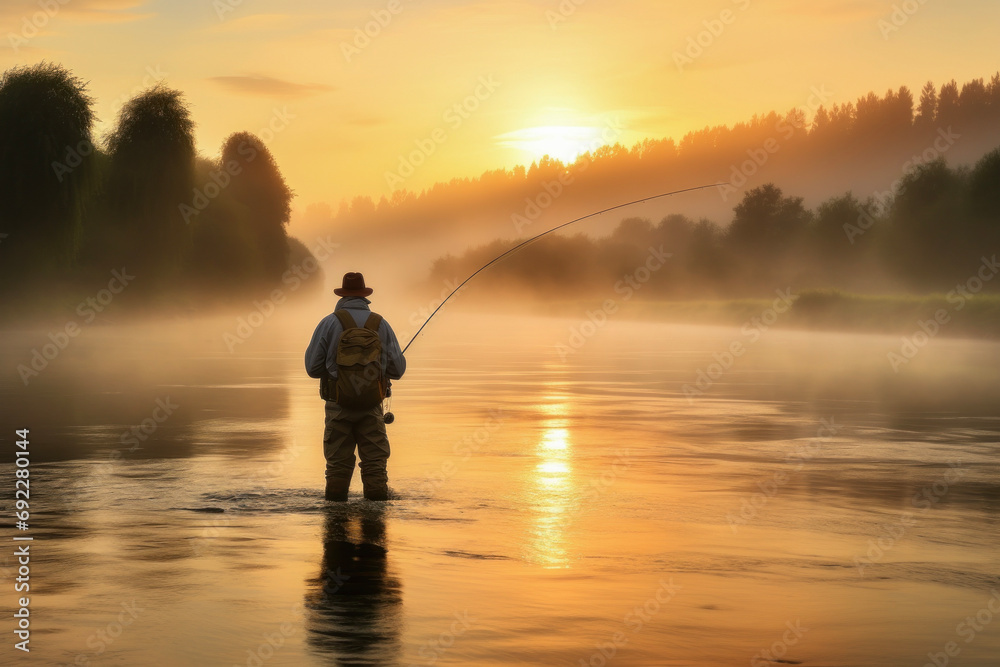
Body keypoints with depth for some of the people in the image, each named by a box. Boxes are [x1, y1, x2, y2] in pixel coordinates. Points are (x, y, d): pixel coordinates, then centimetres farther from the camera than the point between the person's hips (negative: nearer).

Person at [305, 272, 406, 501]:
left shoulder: (329, 323, -2)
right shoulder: (381, 324, 3)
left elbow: (312, 367, -3)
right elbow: (397, 369, 3)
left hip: (338, 404, 0)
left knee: (338, 461, 5)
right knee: (375, 460, 3)